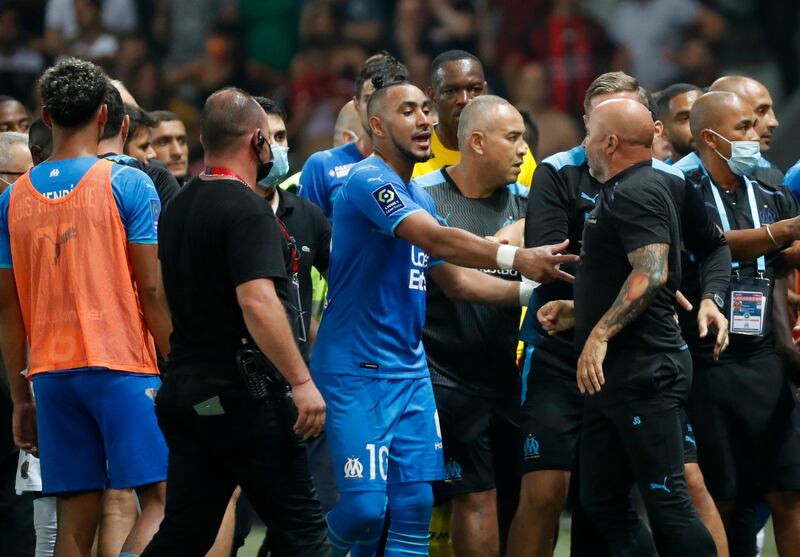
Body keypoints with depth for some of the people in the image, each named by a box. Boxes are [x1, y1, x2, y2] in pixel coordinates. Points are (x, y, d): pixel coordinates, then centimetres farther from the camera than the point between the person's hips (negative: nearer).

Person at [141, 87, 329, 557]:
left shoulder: (179, 207, 15)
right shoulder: (246, 209, -14)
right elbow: (257, 302, -25)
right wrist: (302, 381, -25)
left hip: (185, 389, 9)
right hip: (242, 392, -9)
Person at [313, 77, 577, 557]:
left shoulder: (420, 196, 16)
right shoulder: (370, 181, -13)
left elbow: (453, 278, 20)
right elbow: (436, 240, -26)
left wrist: (530, 291, 8)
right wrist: (515, 257, -35)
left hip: (409, 369, 9)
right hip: (356, 372, -9)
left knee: (415, 507, 2)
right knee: (366, 508, -12)